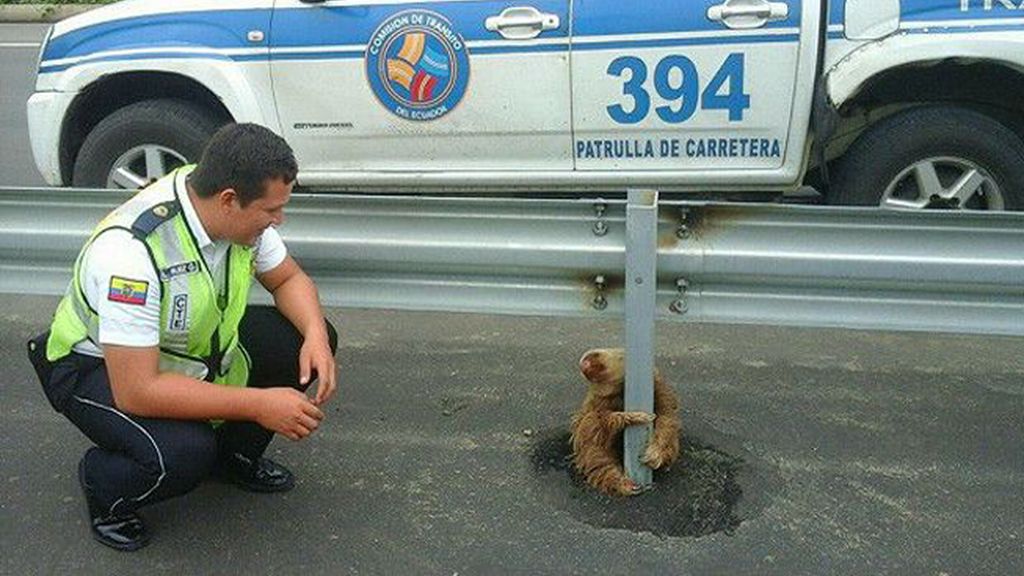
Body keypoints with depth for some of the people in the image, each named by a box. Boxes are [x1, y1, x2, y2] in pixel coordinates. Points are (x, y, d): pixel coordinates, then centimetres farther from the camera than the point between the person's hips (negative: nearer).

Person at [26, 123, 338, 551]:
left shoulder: (241, 213, -16)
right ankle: (105, 489, 2)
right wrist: (258, 404, -34)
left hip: (194, 343, 7)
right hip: (96, 366, -7)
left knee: (306, 342, -10)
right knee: (181, 453, -35)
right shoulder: (130, 250, -38)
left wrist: (316, 337, -20)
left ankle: (234, 455, 13)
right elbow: (136, 392, -37)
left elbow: (289, 279, 2)